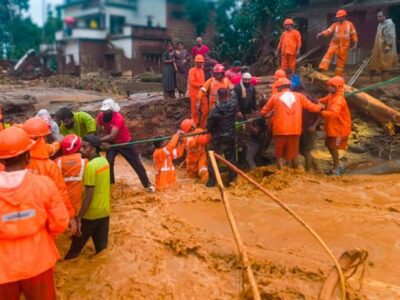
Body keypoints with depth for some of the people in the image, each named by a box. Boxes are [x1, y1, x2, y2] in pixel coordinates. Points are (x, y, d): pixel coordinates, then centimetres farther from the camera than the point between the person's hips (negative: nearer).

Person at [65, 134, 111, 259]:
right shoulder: (104, 161, 5)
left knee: (75, 248, 10)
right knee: (102, 248, 14)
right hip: (104, 211, 7)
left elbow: (89, 195, -22)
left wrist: (79, 217, -18)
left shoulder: (90, 166, -20)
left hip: (91, 214, -7)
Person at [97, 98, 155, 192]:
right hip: (112, 143, 5)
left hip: (125, 143, -4)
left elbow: (112, 136, -41)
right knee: (108, 163, -9)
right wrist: (104, 141, -21)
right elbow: (100, 131, -4)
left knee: (136, 163, -1)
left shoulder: (118, 118, -34)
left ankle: (147, 185, 8)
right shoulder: (100, 116, -15)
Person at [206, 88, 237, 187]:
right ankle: (232, 178, 25)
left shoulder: (215, 110, -20)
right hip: (231, 137, 4)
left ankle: (211, 181, 10)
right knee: (231, 157, 18)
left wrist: (211, 130, 10)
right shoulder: (233, 105, -11)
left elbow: (209, 125, -13)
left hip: (218, 138, -3)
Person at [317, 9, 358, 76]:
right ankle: (323, 68, -39)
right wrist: (321, 33, -31)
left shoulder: (349, 24, 3)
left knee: (342, 60, 4)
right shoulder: (335, 25, 2)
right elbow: (328, 31, -12)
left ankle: (339, 76, 15)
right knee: (329, 53, -28)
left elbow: (353, 34, 7)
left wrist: (355, 43, 2)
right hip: (335, 44, 0)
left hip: (344, 46, 1)